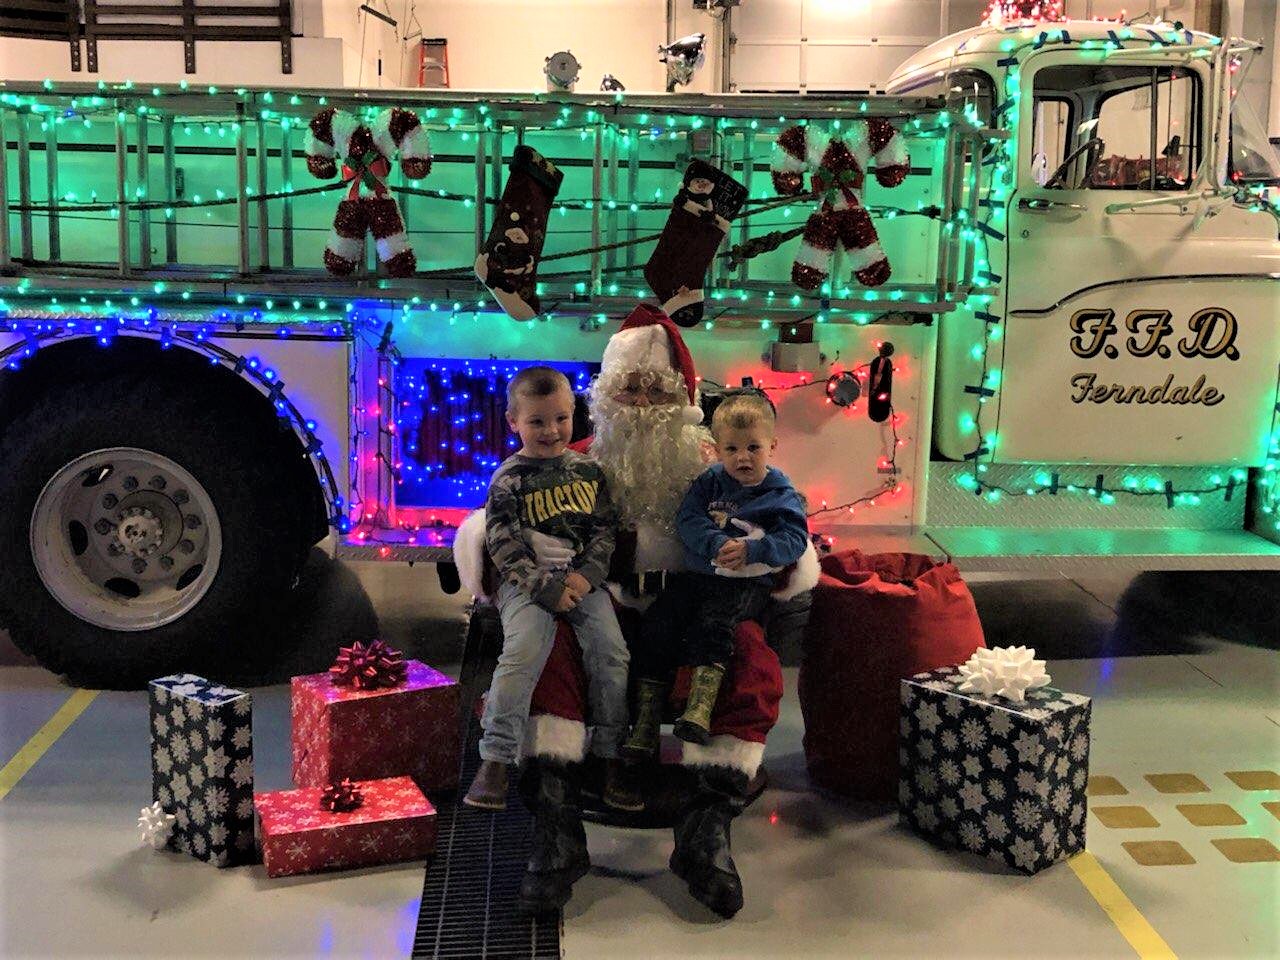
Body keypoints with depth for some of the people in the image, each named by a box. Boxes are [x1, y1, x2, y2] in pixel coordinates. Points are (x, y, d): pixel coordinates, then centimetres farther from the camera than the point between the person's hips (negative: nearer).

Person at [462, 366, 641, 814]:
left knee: (611, 651, -15)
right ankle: (495, 758, -14)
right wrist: (548, 587, -16)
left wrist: (587, 574, -8)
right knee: (522, 653, -24)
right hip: (529, 582, -3)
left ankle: (609, 754, -1)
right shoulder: (508, 480, 0)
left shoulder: (587, 470, 12)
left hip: (583, 579, 3)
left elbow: (606, 527, 10)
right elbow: (503, 546, -6)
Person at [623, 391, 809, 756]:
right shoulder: (710, 482, 12)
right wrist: (717, 543, -20)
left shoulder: (782, 494, 3)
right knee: (655, 625, -14)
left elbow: (794, 540, -8)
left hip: (748, 583, -4)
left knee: (711, 623, -33)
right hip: (697, 575, 4)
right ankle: (646, 722, -12)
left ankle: (700, 707, -40)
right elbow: (686, 520, -1)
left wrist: (750, 550, -23)